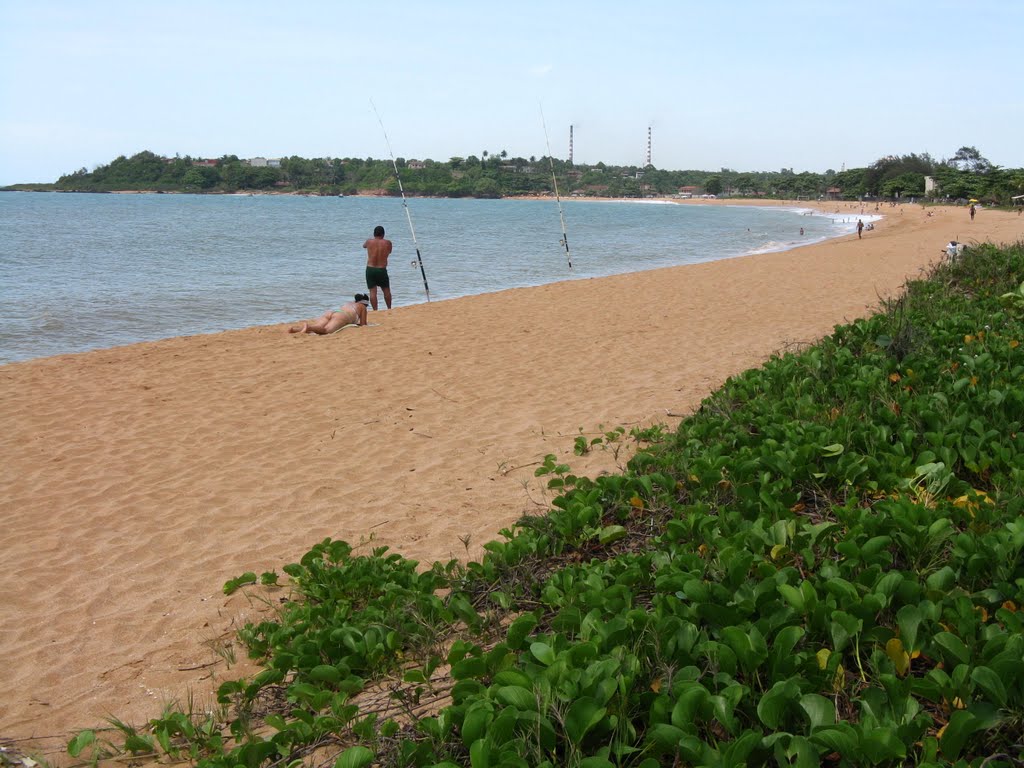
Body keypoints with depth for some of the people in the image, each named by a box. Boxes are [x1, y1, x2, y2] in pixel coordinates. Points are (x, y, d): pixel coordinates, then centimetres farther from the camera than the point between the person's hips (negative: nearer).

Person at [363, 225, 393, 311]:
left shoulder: (369, 242, -2)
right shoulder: (387, 243, -4)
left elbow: (363, 246, 21)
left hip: (370, 269, 0)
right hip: (382, 270, 0)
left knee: (373, 291, 1)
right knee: (386, 291, 16)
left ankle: (375, 311, -4)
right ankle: (389, 309, 25)